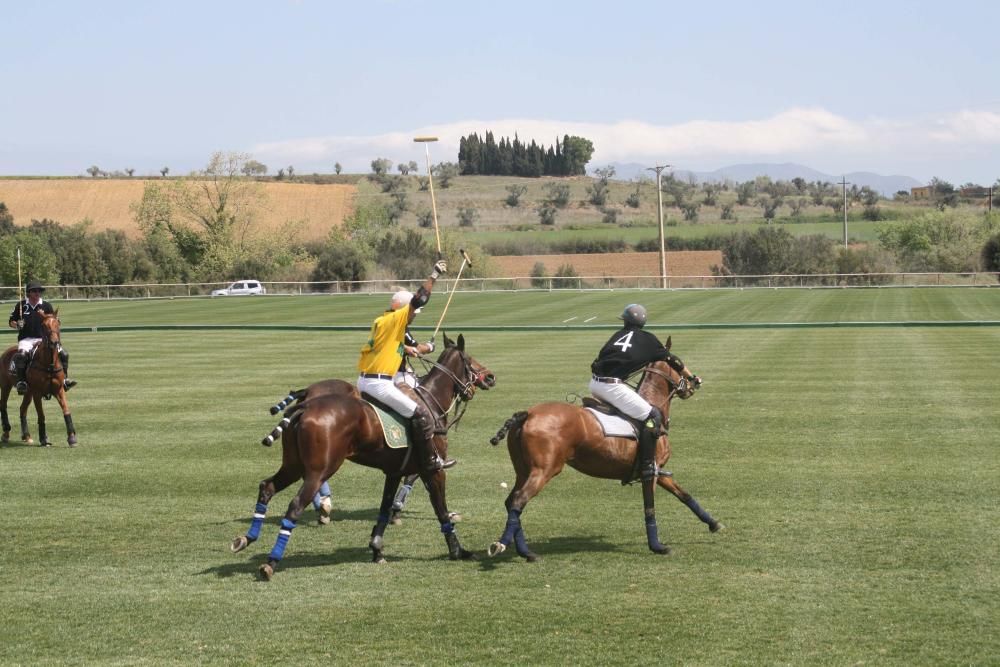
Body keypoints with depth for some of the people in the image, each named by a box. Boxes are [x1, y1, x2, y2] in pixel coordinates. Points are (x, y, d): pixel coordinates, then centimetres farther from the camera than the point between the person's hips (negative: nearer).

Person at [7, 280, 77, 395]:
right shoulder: (21, 306, 4)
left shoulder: (46, 306, 9)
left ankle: (64, 379, -2)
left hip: (43, 339, 3)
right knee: (21, 355, -35)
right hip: (26, 339, -3)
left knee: (63, 354, -12)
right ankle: (21, 381, -29)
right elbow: (11, 322, 12)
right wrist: (17, 325, -10)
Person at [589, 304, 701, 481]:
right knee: (653, 416, 0)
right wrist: (692, 377, 35)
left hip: (595, 383, 6)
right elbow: (672, 361, 22)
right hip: (613, 386, -6)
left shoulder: (618, 334, 24)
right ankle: (647, 467, -9)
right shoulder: (648, 340, 14)